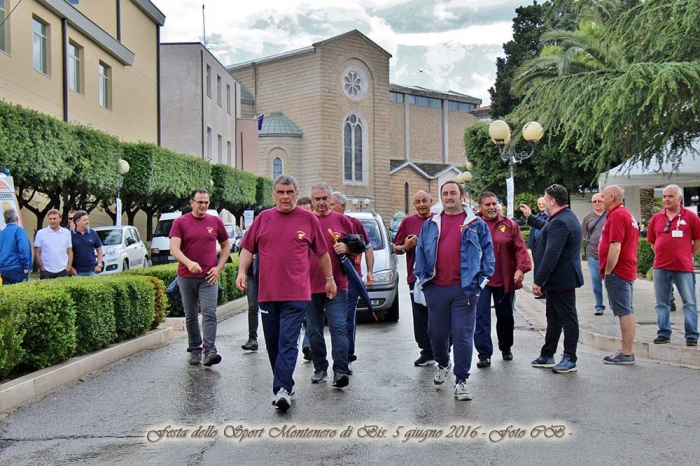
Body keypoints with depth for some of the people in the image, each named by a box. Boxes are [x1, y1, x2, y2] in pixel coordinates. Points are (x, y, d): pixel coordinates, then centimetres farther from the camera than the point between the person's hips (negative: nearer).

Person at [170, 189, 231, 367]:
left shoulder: (216, 221, 5)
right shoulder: (180, 222, 0)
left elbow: (226, 246, 14)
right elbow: (174, 248, -11)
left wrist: (219, 267, 1)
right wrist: (189, 263, -29)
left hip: (209, 277, 0)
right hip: (186, 277, 0)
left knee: (209, 313, -11)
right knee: (191, 316, 10)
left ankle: (210, 351, -14)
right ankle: (195, 350, 21)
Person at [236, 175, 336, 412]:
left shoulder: (308, 219, 3)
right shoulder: (263, 218, 9)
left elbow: (322, 252, 11)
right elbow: (248, 248, 12)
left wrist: (329, 279, 14)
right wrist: (242, 272, -2)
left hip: (296, 294, -3)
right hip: (267, 293, 4)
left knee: (288, 342, -10)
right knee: (273, 343, 10)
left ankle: (282, 390, -12)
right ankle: (284, 386, 23)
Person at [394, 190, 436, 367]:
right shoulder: (408, 222, 4)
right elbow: (396, 248, 7)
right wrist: (405, 247, -13)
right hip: (416, 277, 0)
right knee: (420, 319, 4)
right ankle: (427, 352, 15)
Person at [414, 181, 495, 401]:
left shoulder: (476, 224, 6)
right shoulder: (430, 225, 12)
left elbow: (488, 253, 6)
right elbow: (420, 253, 15)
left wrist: (482, 280, -2)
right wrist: (421, 278, 6)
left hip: (464, 289, -3)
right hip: (436, 288, 3)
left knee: (463, 335, -2)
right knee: (436, 333, 12)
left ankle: (461, 381, 8)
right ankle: (443, 365, 39)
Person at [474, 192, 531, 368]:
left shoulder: (509, 225, 3)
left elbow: (520, 248, -2)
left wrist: (521, 268, -14)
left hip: (505, 280, 1)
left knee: (505, 316, 14)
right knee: (481, 317, -5)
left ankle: (506, 348, 35)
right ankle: (484, 354, 1)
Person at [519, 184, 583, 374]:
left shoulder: (560, 222, -23)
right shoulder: (566, 217, 12)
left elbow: (551, 255, -28)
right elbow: (547, 228, 35)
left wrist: (538, 281, -25)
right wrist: (530, 217, 40)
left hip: (561, 279, -11)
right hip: (560, 278, 11)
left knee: (567, 318, 0)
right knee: (553, 317, 16)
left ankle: (570, 360, 11)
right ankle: (547, 356, 26)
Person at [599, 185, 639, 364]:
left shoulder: (617, 215, -15)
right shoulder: (627, 214, 18)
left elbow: (615, 247, -22)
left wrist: (608, 271, -16)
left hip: (618, 271, -10)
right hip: (627, 270, 10)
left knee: (624, 312, -7)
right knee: (627, 312, 12)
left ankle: (626, 354, -3)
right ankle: (627, 352, 18)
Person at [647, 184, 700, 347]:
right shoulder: (656, 218, 7)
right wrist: (662, 255, 8)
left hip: (683, 267, -3)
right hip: (660, 267, 3)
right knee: (662, 303, 9)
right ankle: (664, 333, 18)